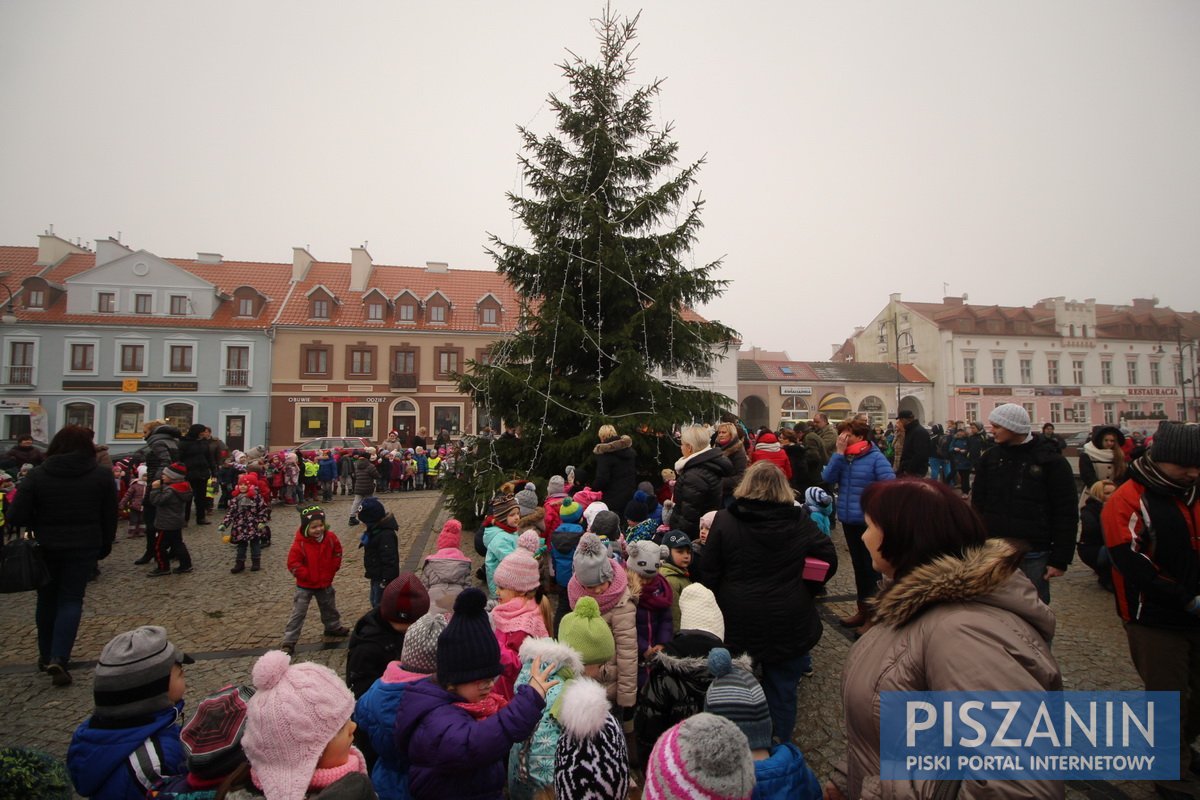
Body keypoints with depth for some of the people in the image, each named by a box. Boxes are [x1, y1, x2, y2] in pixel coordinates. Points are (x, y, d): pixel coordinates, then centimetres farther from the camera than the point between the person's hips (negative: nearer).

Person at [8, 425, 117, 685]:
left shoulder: (37, 474, -8)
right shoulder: (102, 475, -6)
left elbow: (15, 517, -11)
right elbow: (110, 517, -2)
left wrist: (39, 525, 9)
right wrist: (105, 545, 10)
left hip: (46, 547, 1)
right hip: (84, 547, -1)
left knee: (47, 599, 17)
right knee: (71, 600, 7)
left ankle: (46, 656, 29)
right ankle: (58, 658, -6)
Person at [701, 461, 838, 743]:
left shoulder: (725, 520, -9)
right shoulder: (799, 521, -6)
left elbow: (708, 573, -5)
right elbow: (829, 559, 0)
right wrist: (803, 590, 11)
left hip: (738, 622, 0)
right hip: (789, 623, 0)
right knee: (782, 691, 16)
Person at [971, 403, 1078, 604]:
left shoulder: (1051, 461, -6)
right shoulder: (989, 458, 5)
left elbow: (1066, 514, -5)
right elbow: (978, 504, 9)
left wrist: (1060, 560, -7)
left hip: (1033, 556, -3)